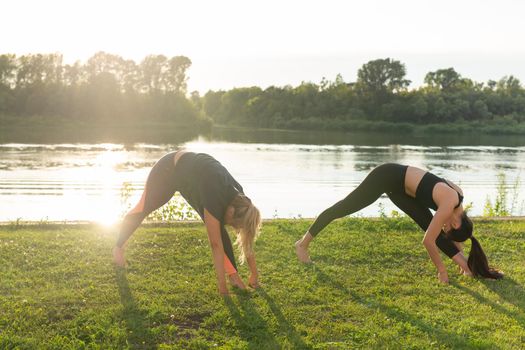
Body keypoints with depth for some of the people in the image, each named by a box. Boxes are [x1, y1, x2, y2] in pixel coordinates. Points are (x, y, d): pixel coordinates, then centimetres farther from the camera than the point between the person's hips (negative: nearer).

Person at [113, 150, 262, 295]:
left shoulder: (240, 201, -22)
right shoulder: (215, 201, -41)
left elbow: (246, 240, -13)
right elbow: (216, 245, -37)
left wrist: (254, 275, -8)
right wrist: (222, 285, -32)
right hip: (169, 169, -5)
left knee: (217, 230, -10)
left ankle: (233, 274, -9)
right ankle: (118, 247, 40)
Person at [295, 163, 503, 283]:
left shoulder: (458, 197, -1)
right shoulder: (449, 206, -25)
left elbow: (452, 237, 14)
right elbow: (428, 241, -21)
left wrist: (461, 260, 15)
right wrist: (441, 269, -12)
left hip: (399, 186, 9)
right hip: (387, 177, -9)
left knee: (429, 224, 3)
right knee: (345, 207, 2)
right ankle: (303, 243, 11)